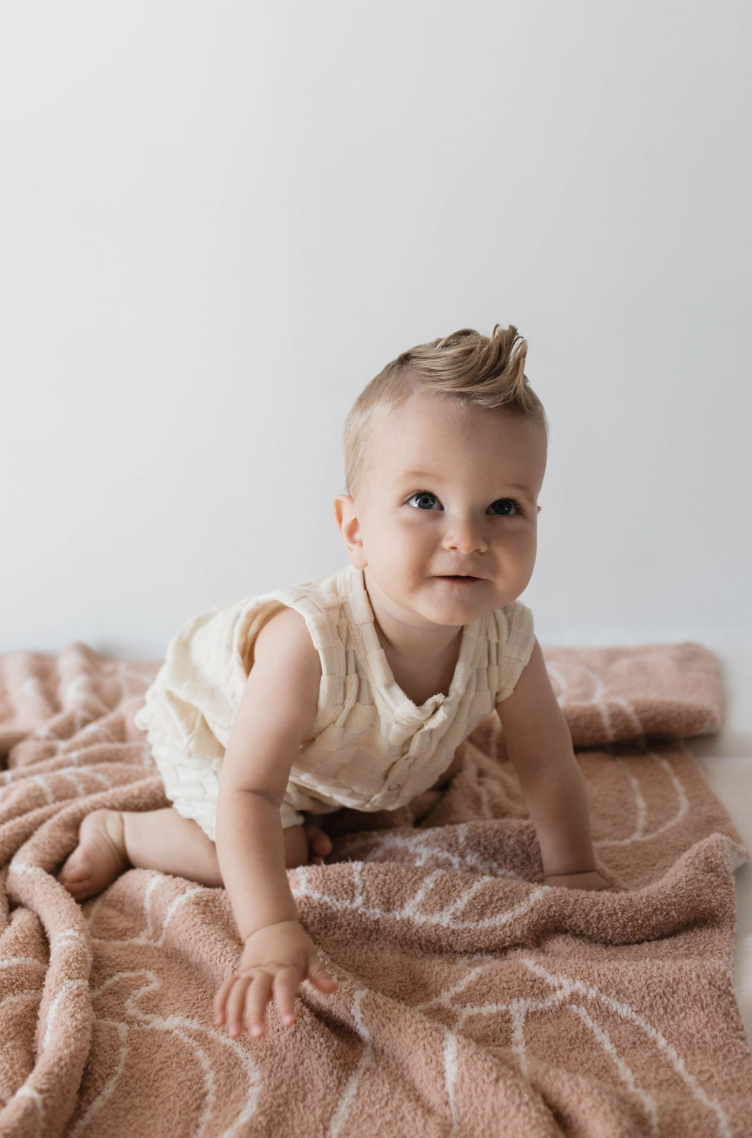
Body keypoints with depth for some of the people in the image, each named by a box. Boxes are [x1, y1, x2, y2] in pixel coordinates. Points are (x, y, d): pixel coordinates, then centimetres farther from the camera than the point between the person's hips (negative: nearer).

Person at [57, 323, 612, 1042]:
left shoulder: (504, 639, -31)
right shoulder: (309, 642, -47)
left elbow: (548, 764, -14)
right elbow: (247, 796, -42)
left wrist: (571, 871, -8)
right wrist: (270, 935, -48)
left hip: (347, 746, 6)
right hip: (209, 717, -5)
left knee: (439, 772, 17)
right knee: (277, 850, -19)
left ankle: (311, 803, 36)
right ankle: (119, 831, 5)